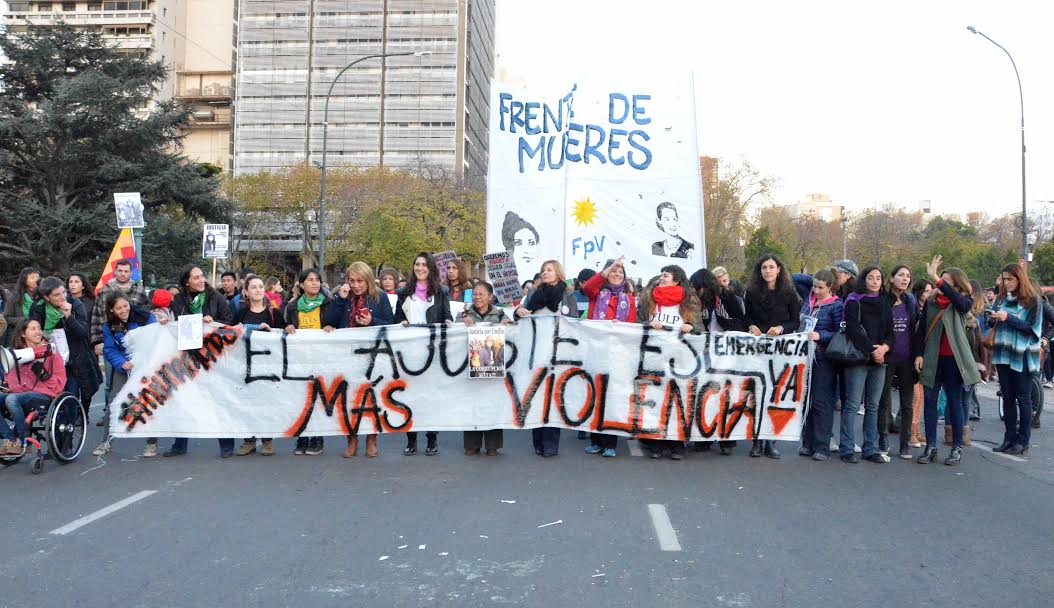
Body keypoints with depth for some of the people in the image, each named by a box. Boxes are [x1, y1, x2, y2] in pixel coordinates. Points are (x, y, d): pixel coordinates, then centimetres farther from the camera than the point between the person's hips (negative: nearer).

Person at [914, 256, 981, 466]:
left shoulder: (964, 303, -3)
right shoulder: (931, 302, 4)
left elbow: (959, 300, -28)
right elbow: (921, 329, 6)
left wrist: (936, 279, -35)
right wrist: (919, 354, -3)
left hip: (953, 359, -2)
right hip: (932, 359, 2)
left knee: (955, 403, 6)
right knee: (930, 401, 3)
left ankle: (957, 448, 15)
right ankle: (930, 447, 8)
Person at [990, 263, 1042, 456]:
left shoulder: (1033, 300, -6)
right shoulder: (1001, 298, 9)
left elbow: (1032, 328, -11)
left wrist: (1008, 318, -18)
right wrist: (993, 318, -5)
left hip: (1022, 356, -5)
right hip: (1003, 354, 5)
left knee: (1023, 399, 2)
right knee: (1007, 397, 10)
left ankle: (1023, 442, 8)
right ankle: (1010, 438, 17)